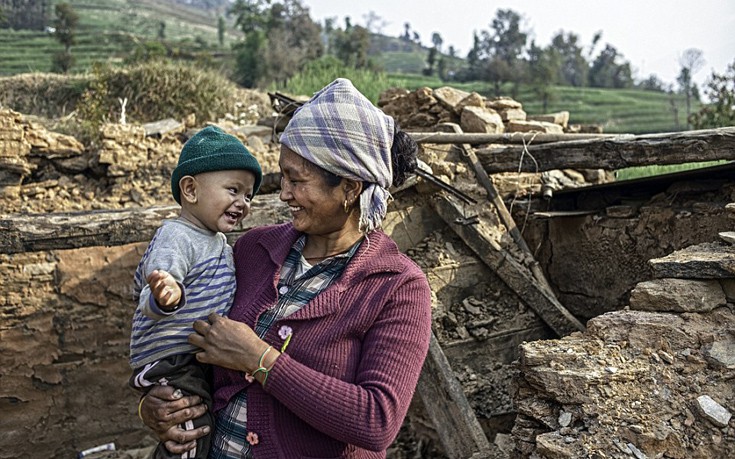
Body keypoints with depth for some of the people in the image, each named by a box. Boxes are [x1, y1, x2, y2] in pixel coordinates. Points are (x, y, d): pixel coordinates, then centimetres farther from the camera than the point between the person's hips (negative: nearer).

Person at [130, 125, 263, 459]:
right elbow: (146, 299, -32)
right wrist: (164, 297, -52)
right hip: (169, 363, -9)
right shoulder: (175, 238, -19)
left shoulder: (217, 240, 11)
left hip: (202, 358, 10)